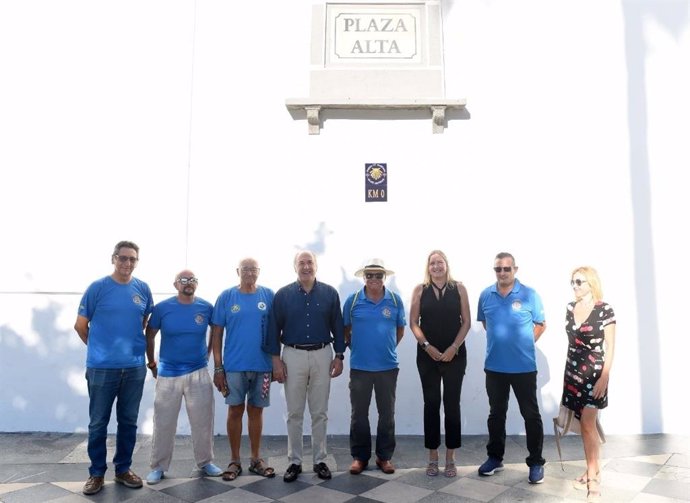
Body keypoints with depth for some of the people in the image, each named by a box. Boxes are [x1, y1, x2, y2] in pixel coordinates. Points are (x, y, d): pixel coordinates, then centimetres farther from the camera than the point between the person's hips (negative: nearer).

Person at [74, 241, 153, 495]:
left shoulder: (143, 289, 3)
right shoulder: (97, 288, -6)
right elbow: (80, 325, 2)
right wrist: (98, 348, 11)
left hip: (135, 366, 3)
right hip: (102, 367, -3)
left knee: (128, 421, 12)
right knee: (98, 423, 7)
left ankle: (123, 469, 26)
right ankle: (96, 473, 23)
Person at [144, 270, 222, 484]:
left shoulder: (206, 308, -3)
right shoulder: (162, 308, -6)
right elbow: (149, 335, 6)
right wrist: (152, 363, 8)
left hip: (199, 373, 1)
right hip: (168, 374, -1)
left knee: (202, 421, 7)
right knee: (163, 423, 6)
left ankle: (205, 462, 23)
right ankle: (158, 467, 21)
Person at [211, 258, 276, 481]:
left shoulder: (268, 295, 1)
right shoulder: (226, 297, -1)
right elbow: (217, 333, 0)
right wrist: (218, 367, -4)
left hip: (262, 365, 1)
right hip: (234, 366, -1)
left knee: (256, 411, 12)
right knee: (235, 411, 7)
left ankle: (255, 459, 25)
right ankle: (235, 461, 21)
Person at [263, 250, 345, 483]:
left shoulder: (330, 293, 2)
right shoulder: (283, 294, 0)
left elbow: (338, 326, 5)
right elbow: (274, 328, 1)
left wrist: (339, 356, 1)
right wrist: (276, 359, -4)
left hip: (322, 355, 1)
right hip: (293, 356, 0)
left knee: (320, 413, 8)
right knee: (294, 413, 7)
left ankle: (320, 460, 20)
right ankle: (294, 462, 19)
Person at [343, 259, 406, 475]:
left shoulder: (395, 300, -1)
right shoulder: (353, 300, -4)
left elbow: (400, 329, 11)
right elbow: (345, 329, 8)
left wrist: (388, 348, 10)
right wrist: (356, 348, 8)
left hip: (388, 366, 1)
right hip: (359, 367, -1)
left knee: (387, 413, 9)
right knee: (359, 413, 8)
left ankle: (384, 456, 23)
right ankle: (359, 456, 21)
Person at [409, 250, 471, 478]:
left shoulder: (459, 288, 2)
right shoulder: (420, 290, 3)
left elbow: (466, 322, 1)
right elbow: (413, 323, 1)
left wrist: (454, 347, -9)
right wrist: (427, 346, -10)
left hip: (455, 355, 0)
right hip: (428, 355, 0)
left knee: (452, 404, 4)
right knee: (431, 404, 6)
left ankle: (450, 459, 15)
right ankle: (433, 458, 17)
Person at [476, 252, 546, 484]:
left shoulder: (529, 295, -8)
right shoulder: (486, 295, 1)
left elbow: (541, 325, 2)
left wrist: (524, 343, 3)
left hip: (524, 367, -3)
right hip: (494, 366, 3)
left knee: (531, 415, 6)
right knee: (496, 414, 15)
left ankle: (536, 462, 19)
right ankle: (495, 457, 29)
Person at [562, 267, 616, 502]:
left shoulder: (604, 310, -10)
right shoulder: (570, 308, 5)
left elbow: (610, 346, -9)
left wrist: (604, 377, -14)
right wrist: (568, 370, 15)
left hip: (594, 373, -5)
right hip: (573, 372, 5)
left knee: (587, 423, -9)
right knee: (584, 424, 10)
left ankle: (593, 476, -1)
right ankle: (591, 469, 21)